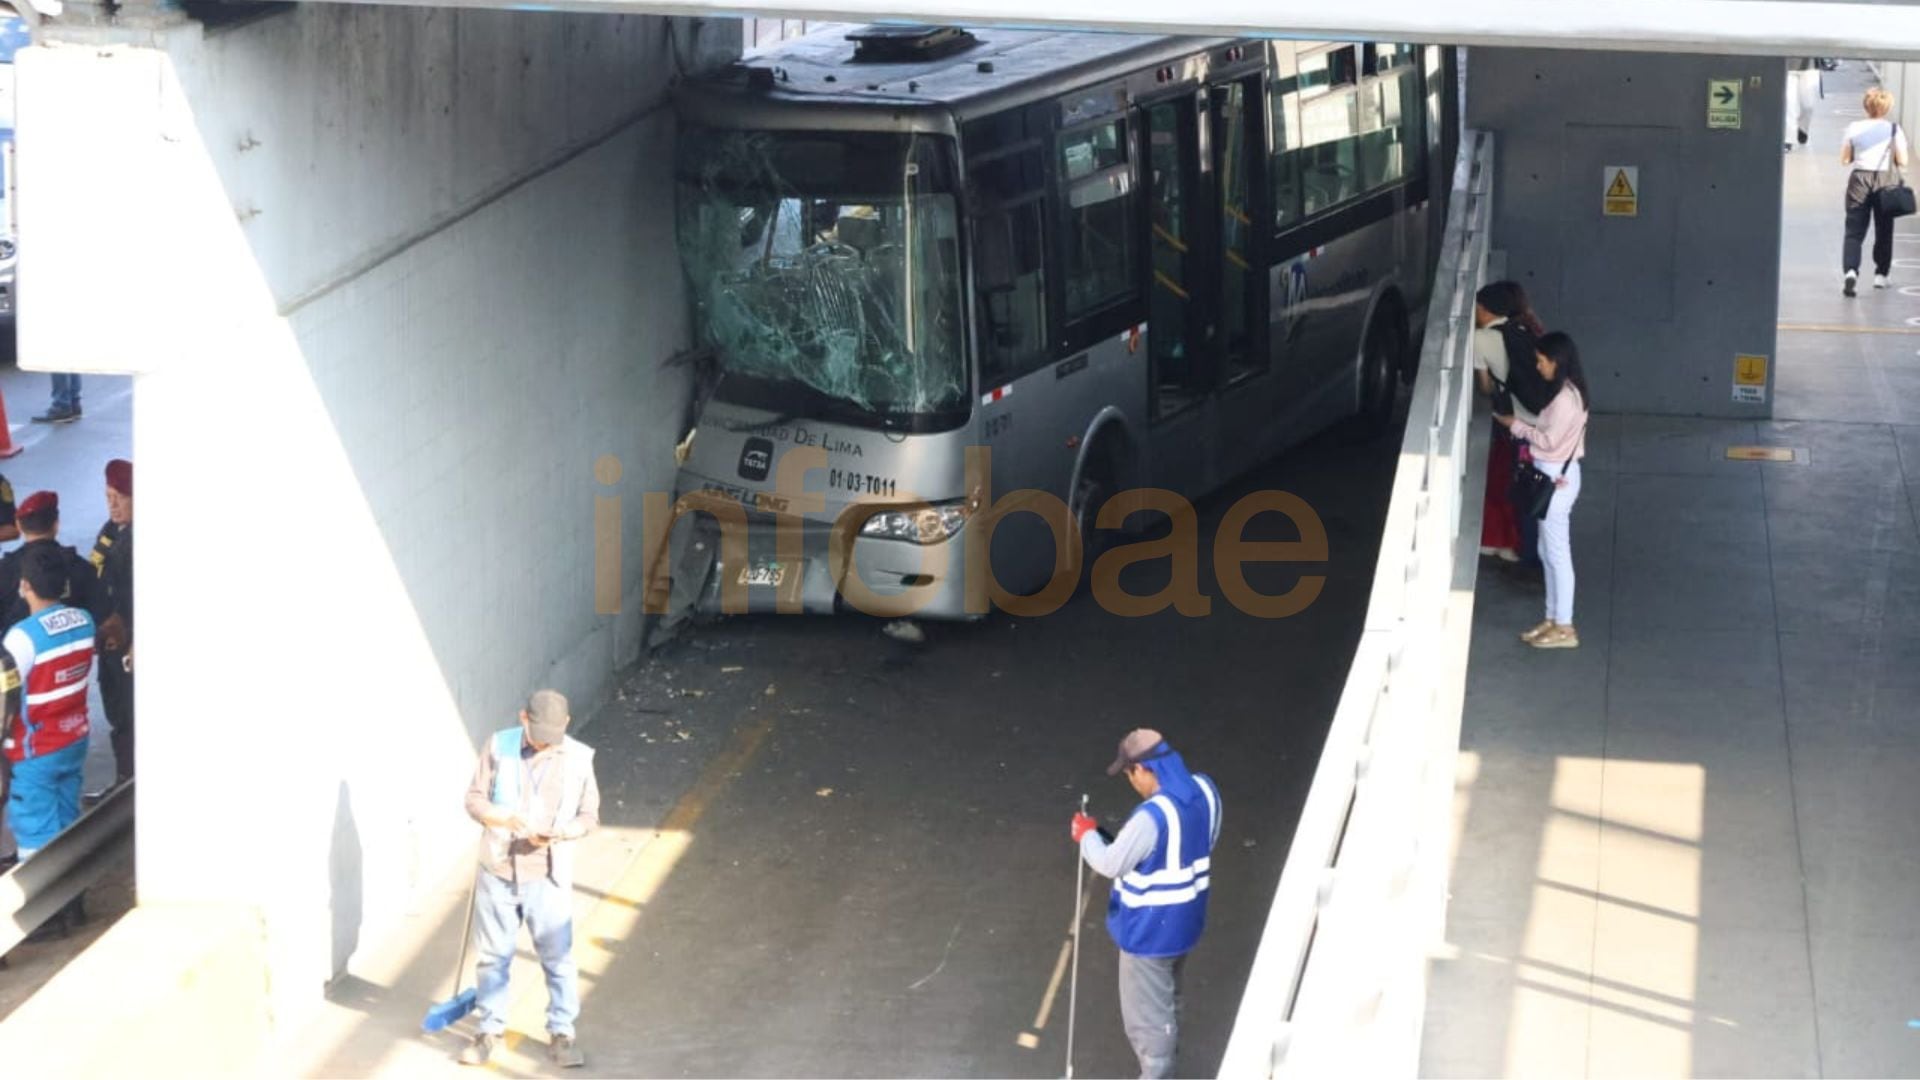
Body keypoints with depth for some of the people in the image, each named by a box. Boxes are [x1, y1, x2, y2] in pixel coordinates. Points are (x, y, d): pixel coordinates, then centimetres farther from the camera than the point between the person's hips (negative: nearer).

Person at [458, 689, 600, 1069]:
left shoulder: (578, 758, -7)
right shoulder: (498, 747, -6)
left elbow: (589, 816, 0)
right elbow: (474, 800, -2)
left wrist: (558, 834, -20)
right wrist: (505, 819, -21)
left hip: (548, 877, -1)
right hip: (497, 871, 1)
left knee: (558, 958, 4)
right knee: (493, 955, 12)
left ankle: (561, 1034, 18)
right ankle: (490, 1030, 28)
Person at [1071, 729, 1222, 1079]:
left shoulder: (1152, 817, -34)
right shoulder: (1205, 791, -10)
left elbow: (1111, 863, -22)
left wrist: (1087, 835, -3)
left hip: (1150, 930, -9)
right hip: (1185, 920, 9)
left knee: (1147, 1011, 12)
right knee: (1168, 997, 32)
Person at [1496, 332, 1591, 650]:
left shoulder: (1566, 398, -22)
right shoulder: (1567, 392, 10)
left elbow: (1550, 440, -19)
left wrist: (1518, 426, -9)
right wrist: (1524, 424, 7)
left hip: (1557, 478, -10)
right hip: (1552, 475, 10)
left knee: (1558, 554, -3)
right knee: (1548, 552, 16)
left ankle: (1564, 628, 4)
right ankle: (1553, 619, 23)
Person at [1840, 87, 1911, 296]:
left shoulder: (1854, 128, -2)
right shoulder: (1894, 130, -5)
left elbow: (1844, 159, 2)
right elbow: (1902, 162, -6)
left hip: (1859, 180, 0)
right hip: (1884, 181, 0)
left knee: (1854, 231, -2)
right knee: (1884, 231, 16)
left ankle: (1850, 270, -23)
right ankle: (1881, 274, 23)